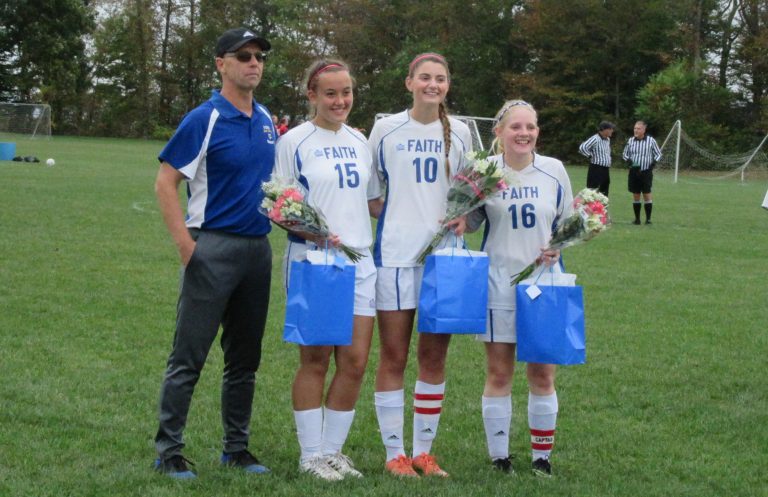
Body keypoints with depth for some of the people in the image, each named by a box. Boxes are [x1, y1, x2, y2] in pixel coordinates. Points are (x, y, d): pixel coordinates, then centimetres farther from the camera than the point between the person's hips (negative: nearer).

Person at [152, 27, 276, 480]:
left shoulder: (267, 120, 11)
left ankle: (237, 447, 21)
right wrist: (186, 244, -15)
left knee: (245, 358, 12)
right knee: (189, 357, -4)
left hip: (258, 248, 7)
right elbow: (166, 182, -10)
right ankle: (169, 451, 3)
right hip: (213, 248, -7)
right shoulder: (204, 120, -9)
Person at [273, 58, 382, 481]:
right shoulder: (294, 141, -3)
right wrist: (312, 231, -21)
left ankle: (333, 449, 16)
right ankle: (311, 454, 11)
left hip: (359, 259, 5)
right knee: (315, 359, 0)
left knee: (355, 361, 3)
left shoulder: (358, 141, 13)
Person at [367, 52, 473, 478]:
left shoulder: (458, 133, 7)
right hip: (395, 251, -2)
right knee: (393, 357, 1)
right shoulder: (386, 129, 1)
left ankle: (423, 451, 17)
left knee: (434, 356, 6)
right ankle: (395, 453, 10)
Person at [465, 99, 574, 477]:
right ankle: (499, 457, 15)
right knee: (498, 374, 5)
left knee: (543, 375, 5)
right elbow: (469, 223, 10)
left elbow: (568, 221, 11)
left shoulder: (554, 170, 1)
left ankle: (541, 457, 17)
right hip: (498, 283, -1)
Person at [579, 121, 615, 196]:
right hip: (596, 169, -9)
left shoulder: (607, 140, 14)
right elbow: (582, 148, -25)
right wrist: (590, 156, -14)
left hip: (606, 170, 9)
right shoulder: (595, 139, -15)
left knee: (604, 193, 12)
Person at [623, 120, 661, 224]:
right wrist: (629, 161, -7)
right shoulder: (630, 141, 3)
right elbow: (625, 154, 13)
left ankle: (648, 218, 1)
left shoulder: (651, 140, -3)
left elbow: (658, 154, 7)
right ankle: (637, 218, 12)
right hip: (634, 172, 2)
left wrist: (653, 163, -9)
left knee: (647, 194, -4)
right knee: (635, 195, 5)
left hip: (646, 172, -2)